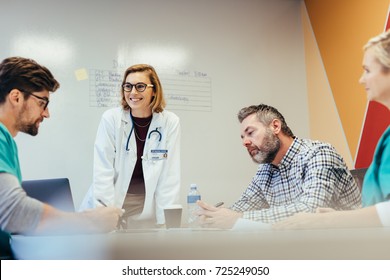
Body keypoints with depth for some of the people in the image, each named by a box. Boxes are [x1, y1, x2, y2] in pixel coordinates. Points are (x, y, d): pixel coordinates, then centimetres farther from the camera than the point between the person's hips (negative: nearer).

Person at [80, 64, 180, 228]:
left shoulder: (170, 122, -7)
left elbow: (170, 176, -6)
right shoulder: (111, 118, -9)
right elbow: (103, 171, -11)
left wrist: (166, 220, -10)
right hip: (112, 202, 0)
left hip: (147, 209, 1)